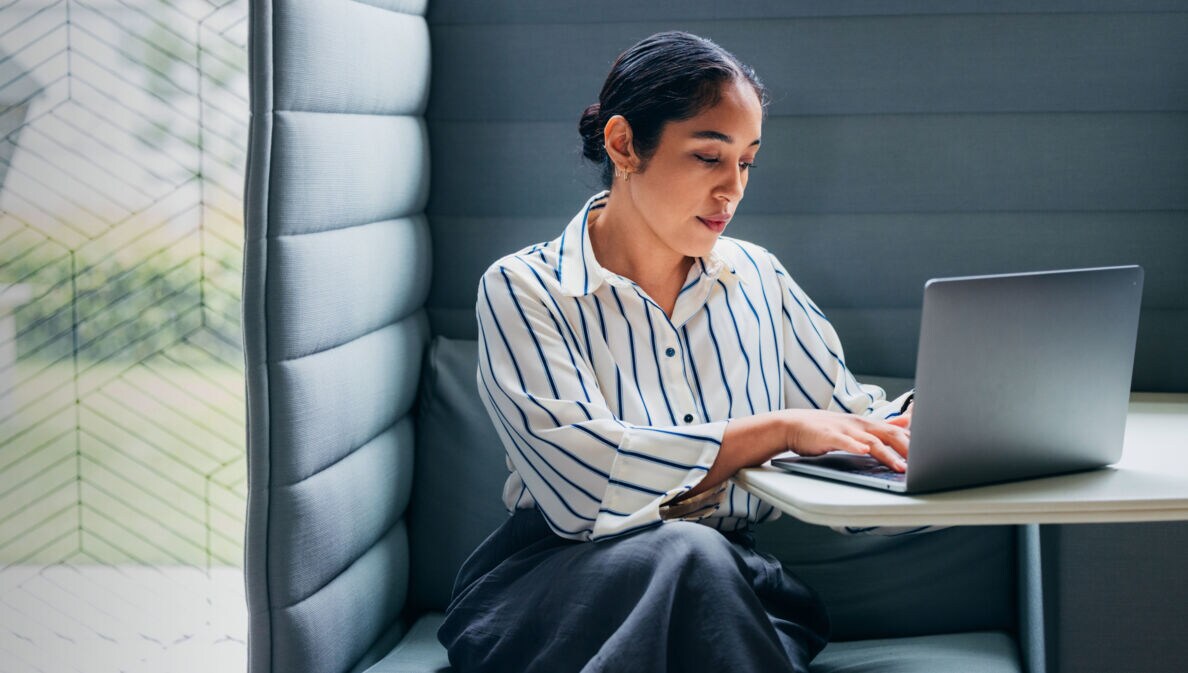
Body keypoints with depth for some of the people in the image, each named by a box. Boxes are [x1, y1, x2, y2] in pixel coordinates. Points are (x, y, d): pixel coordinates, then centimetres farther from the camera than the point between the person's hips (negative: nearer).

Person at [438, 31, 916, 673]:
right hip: (551, 583, -3)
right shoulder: (522, 290, -4)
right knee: (689, 553, -35)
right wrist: (780, 430, -20)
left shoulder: (757, 278, 13)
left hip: (726, 578, 3)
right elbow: (582, 481, -19)